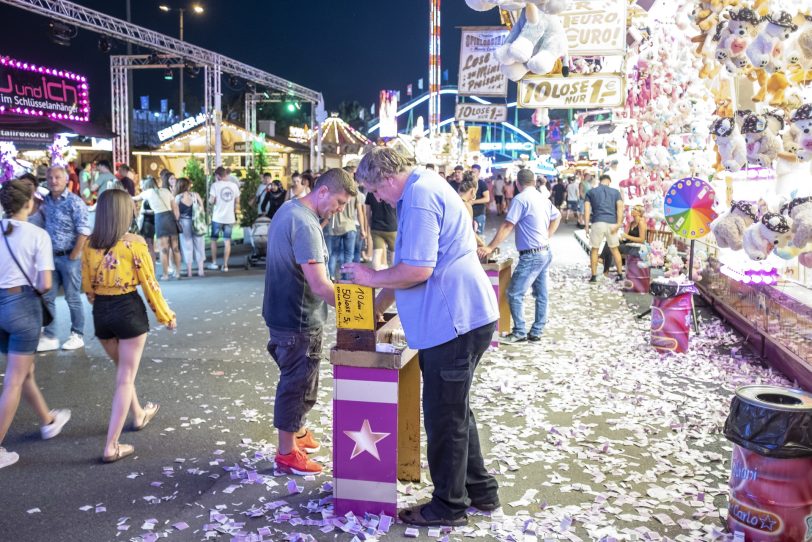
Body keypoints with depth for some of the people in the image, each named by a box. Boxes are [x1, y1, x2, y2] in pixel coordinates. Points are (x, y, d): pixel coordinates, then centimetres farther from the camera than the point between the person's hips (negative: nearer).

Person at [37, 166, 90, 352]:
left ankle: (77, 336, 16)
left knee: (73, 298, 4)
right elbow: (44, 227, 15)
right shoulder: (46, 201, 7)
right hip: (51, 256, 6)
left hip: (69, 257, -6)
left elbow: (83, 231, -16)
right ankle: (49, 337, 17)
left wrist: (73, 256, -15)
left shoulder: (74, 202, -11)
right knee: (47, 298, 8)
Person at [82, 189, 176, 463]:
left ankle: (139, 415, 47)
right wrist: (166, 315, 1)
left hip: (100, 313, 5)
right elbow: (149, 284, -11)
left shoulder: (90, 245, 1)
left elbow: (87, 286, 9)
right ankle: (111, 446, 5)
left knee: (122, 369, 27)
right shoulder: (134, 243, -14)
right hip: (128, 310, -5)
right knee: (125, 378, 4)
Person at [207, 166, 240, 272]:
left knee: (214, 240, 14)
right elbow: (237, 202, 7)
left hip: (217, 217, -2)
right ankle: (225, 265, 4)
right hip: (230, 218, 3)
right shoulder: (234, 185, 3)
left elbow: (211, 201, -12)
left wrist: (209, 199, 9)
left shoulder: (215, 185, -8)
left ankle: (214, 263, 18)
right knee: (227, 241, 5)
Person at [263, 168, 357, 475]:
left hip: (282, 312, 10)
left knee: (297, 379, 25)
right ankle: (287, 454, 19)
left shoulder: (288, 209, 8)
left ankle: (297, 432, 43)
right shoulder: (305, 225, -26)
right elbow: (319, 285, -29)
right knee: (297, 383, 4)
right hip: (299, 320, -10)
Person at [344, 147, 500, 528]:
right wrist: (377, 307, 24)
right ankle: (479, 489, 34)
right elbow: (408, 266, 23)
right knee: (455, 410, 21)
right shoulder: (424, 189, 17)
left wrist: (372, 278, -8)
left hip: (456, 321, -11)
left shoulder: (419, 197, -17)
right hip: (461, 317, 11)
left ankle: (449, 506, 19)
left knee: (444, 415, 3)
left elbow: (417, 270, -24)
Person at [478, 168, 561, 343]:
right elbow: (557, 217, 25)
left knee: (514, 294, -4)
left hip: (531, 256, -9)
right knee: (541, 294, 11)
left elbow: (507, 226, -18)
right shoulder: (543, 198, 10)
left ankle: (520, 332, 1)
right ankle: (536, 332, 17)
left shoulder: (520, 199, -15)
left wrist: (490, 247, -16)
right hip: (544, 252, 9)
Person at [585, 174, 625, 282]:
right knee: (614, 249, 14)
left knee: (595, 249, 9)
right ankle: (620, 274, 18)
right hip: (612, 223, 1)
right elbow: (620, 207, -1)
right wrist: (619, 223, -9)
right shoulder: (615, 192, 14)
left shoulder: (591, 192, 13)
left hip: (597, 223, -1)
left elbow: (587, 209, 2)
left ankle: (594, 276, 5)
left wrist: (586, 227, -1)